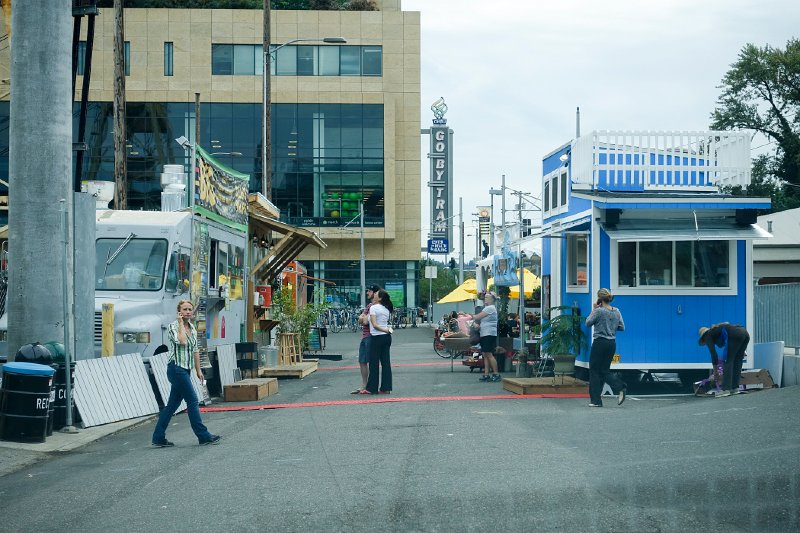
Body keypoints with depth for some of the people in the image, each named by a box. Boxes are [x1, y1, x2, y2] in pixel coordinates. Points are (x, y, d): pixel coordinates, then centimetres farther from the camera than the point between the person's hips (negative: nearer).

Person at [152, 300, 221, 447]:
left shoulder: (192, 328, 14)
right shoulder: (173, 326, -9)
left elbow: (195, 350, 20)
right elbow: (182, 341, -27)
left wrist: (198, 370, 19)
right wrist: (181, 323, -15)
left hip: (186, 370, 8)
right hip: (176, 368, -8)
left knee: (173, 404, 9)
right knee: (193, 401, -6)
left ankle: (158, 438, 14)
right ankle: (203, 436, 0)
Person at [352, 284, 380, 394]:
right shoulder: (369, 305, 19)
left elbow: (366, 321, -17)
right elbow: (360, 320, 15)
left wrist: (363, 318, 3)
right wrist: (363, 318, -5)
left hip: (371, 337, -10)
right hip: (364, 336, 10)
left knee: (370, 362, -5)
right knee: (362, 362, 12)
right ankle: (363, 386, 19)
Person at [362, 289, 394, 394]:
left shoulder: (373, 308, -10)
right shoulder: (387, 309, 12)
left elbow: (374, 324, -16)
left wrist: (384, 330, -10)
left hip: (377, 337, -7)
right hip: (387, 337, 7)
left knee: (374, 362, 0)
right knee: (385, 362, 6)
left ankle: (372, 388, 5)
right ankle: (386, 387, 7)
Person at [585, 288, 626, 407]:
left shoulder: (599, 311, -14)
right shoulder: (617, 311, 6)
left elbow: (588, 323, -3)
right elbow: (622, 327, 10)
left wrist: (594, 309, 2)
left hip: (600, 343, -7)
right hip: (612, 343, 7)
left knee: (594, 370, 3)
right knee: (604, 370, 16)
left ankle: (596, 400, 4)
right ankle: (620, 388, -7)